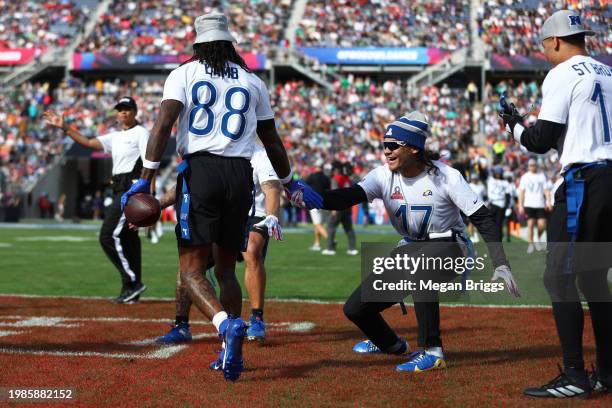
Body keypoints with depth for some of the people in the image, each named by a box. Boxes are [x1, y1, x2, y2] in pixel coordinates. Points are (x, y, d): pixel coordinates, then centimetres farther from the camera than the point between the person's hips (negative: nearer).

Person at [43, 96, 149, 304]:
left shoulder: (140, 133, -3)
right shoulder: (115, 137, 21)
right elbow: (88, 142, 17)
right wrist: (64, 127, 7)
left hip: (132, 187, -9)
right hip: (119, 189, 9)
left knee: (108, 236, -14)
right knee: (127, 238, 8)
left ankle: (133, 282, -10)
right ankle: (132, 292, 10)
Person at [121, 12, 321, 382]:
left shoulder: (184, 74, 9)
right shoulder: (253, 81, 17)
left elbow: (164, 124, -6)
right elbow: (272, 141, 23)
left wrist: (145, 180, -8)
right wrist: (291, 184, 37)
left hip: (199, 171, -3)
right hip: (240, 175, 3)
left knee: (192, 269, -5)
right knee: (226, 268, 15)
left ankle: (227, 324, -32)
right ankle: (231, 352, 6)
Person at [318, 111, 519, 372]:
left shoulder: (445, 176, -18)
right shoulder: (384, 176, -9)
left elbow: (483, 219, -19)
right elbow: (349, 196, -26)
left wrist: (500, 265, -29)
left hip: (448, 247, -5)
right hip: (410, 248, 5)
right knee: (355, 309, -1)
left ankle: (432, 352, -33)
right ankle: (391, 345, 34)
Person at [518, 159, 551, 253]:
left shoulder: (542, 176, 12)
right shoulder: (525, 177, 9)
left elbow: (546, 190, 9)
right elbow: (521, 192, 6)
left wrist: (548, 202, -4)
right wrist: (520, 206, -2)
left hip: (540, 205, 1)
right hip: (529, 204, -1)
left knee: (542, 224, -7)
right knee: (530, 224, -6)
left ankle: (539, 239, 18)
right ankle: (531, 244, 0)